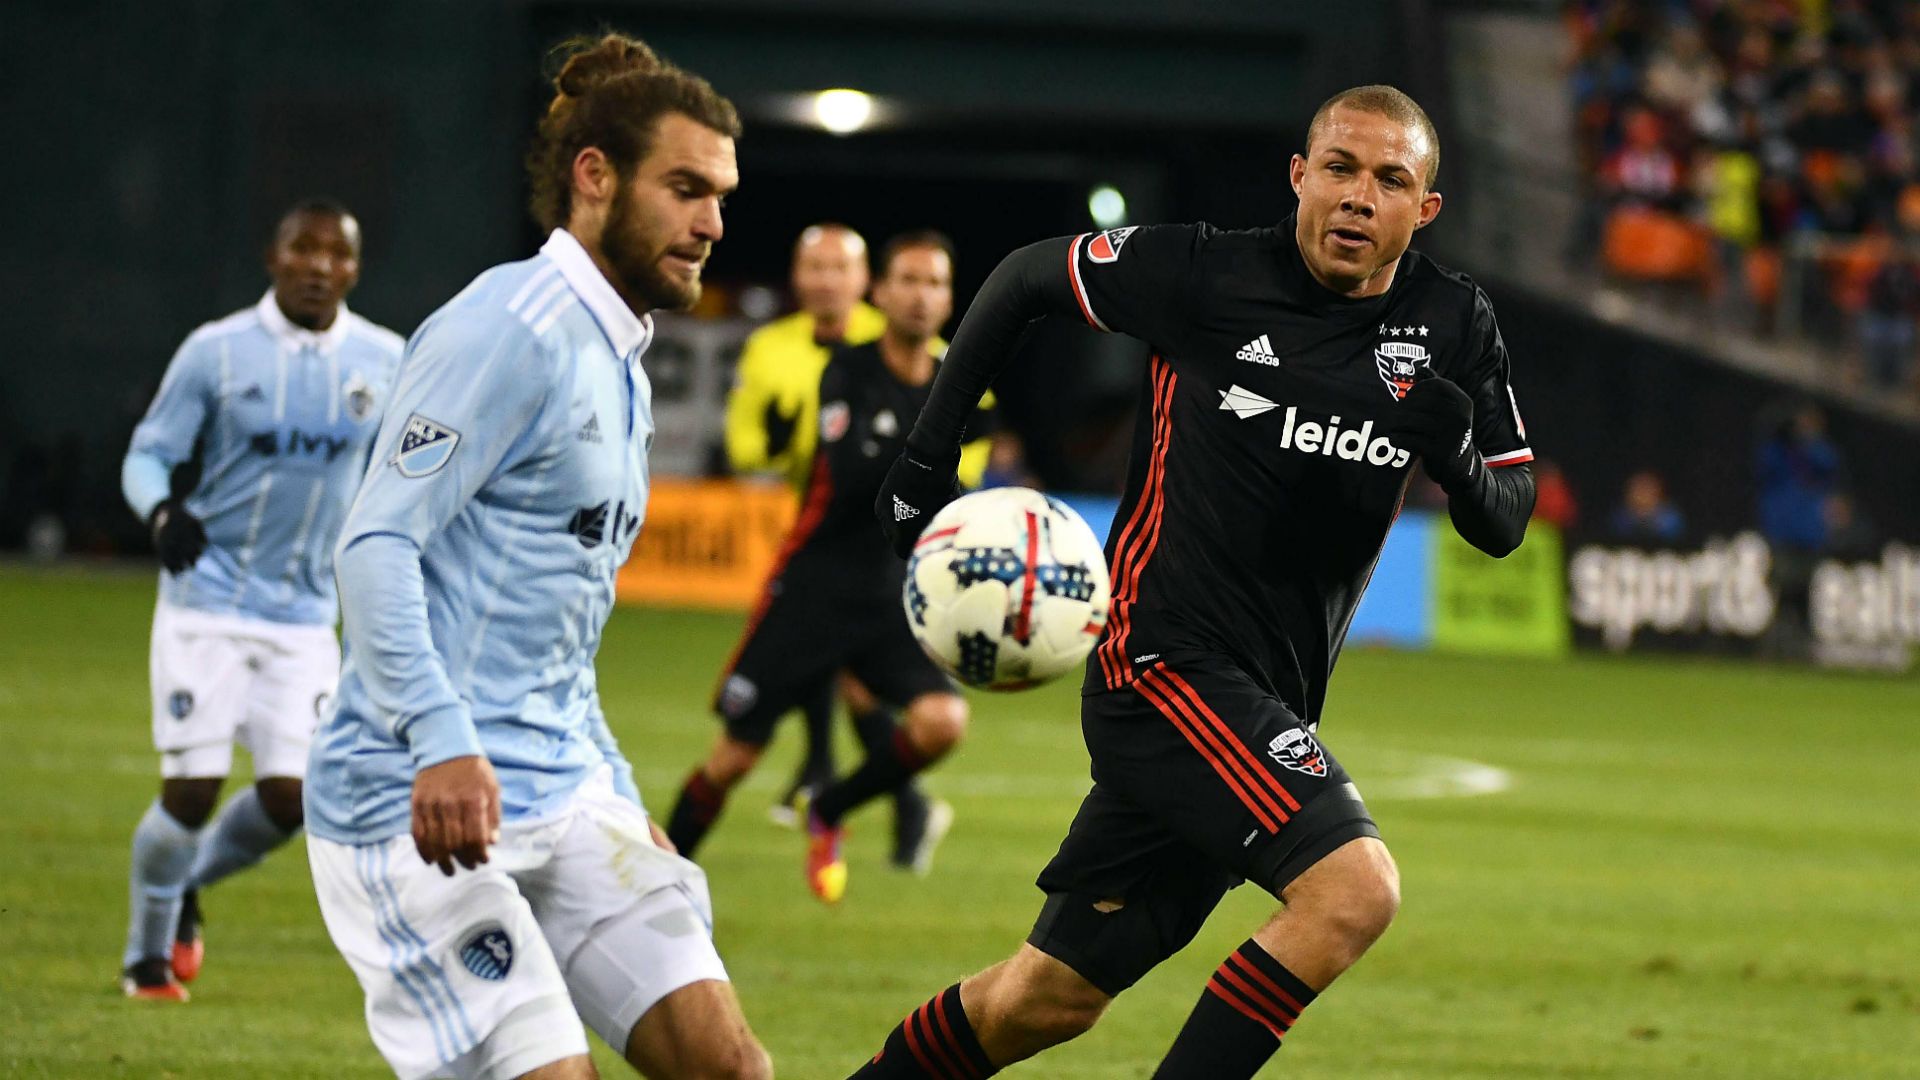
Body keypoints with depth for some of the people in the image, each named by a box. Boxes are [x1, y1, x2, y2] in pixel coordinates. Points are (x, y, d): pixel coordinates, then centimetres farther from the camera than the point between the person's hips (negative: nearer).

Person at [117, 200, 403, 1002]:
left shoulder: (385, 362, 3)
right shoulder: (217, 351, -7)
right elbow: (147, 454, -4)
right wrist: (161, 510, -26)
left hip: (305, 618, 3)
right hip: (205, 603, -3)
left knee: (292, 796, -6)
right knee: (192, 788, -7)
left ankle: (191, 884, 26)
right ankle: (147, 955, 17)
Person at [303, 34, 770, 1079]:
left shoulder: (620, 366, 20)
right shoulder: (510, 329, -10)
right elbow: (374, 548, -20)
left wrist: (620, 800, 27)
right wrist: (441, 745, -32)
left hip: (565, 798, 9)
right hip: (422, 805, -9)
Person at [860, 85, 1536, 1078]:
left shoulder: (1453, 330, 4)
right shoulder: (1204, 274, -7)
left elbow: (1505, 525, 8)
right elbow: (1024, 277, 7)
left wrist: (1459, 460, -15)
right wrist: (928, 455, 4)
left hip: (1270, 704, 6)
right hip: (1165, 660, -6)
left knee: (1054, 998, 11)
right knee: (1354, 886, -26)